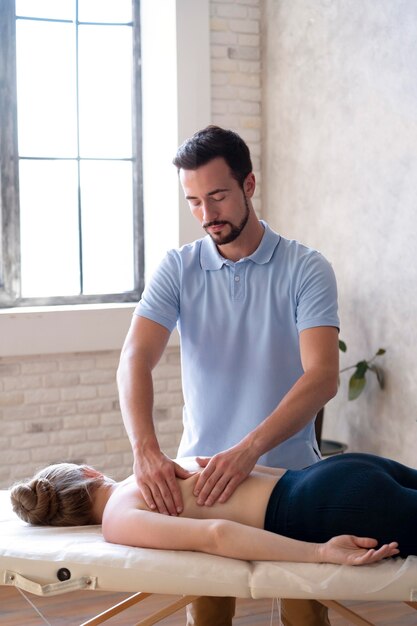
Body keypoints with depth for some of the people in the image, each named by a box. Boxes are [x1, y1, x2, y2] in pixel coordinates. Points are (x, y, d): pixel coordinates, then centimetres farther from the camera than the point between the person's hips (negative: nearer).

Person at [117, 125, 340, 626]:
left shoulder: (305, 269, -9)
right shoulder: (178, 268, -1)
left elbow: (322, 376, -19)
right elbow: (136, 359, -13)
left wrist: (248, 449, -33)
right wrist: (145, 450, -31)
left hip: (288, 471, -1)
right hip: (200, 471, 2)